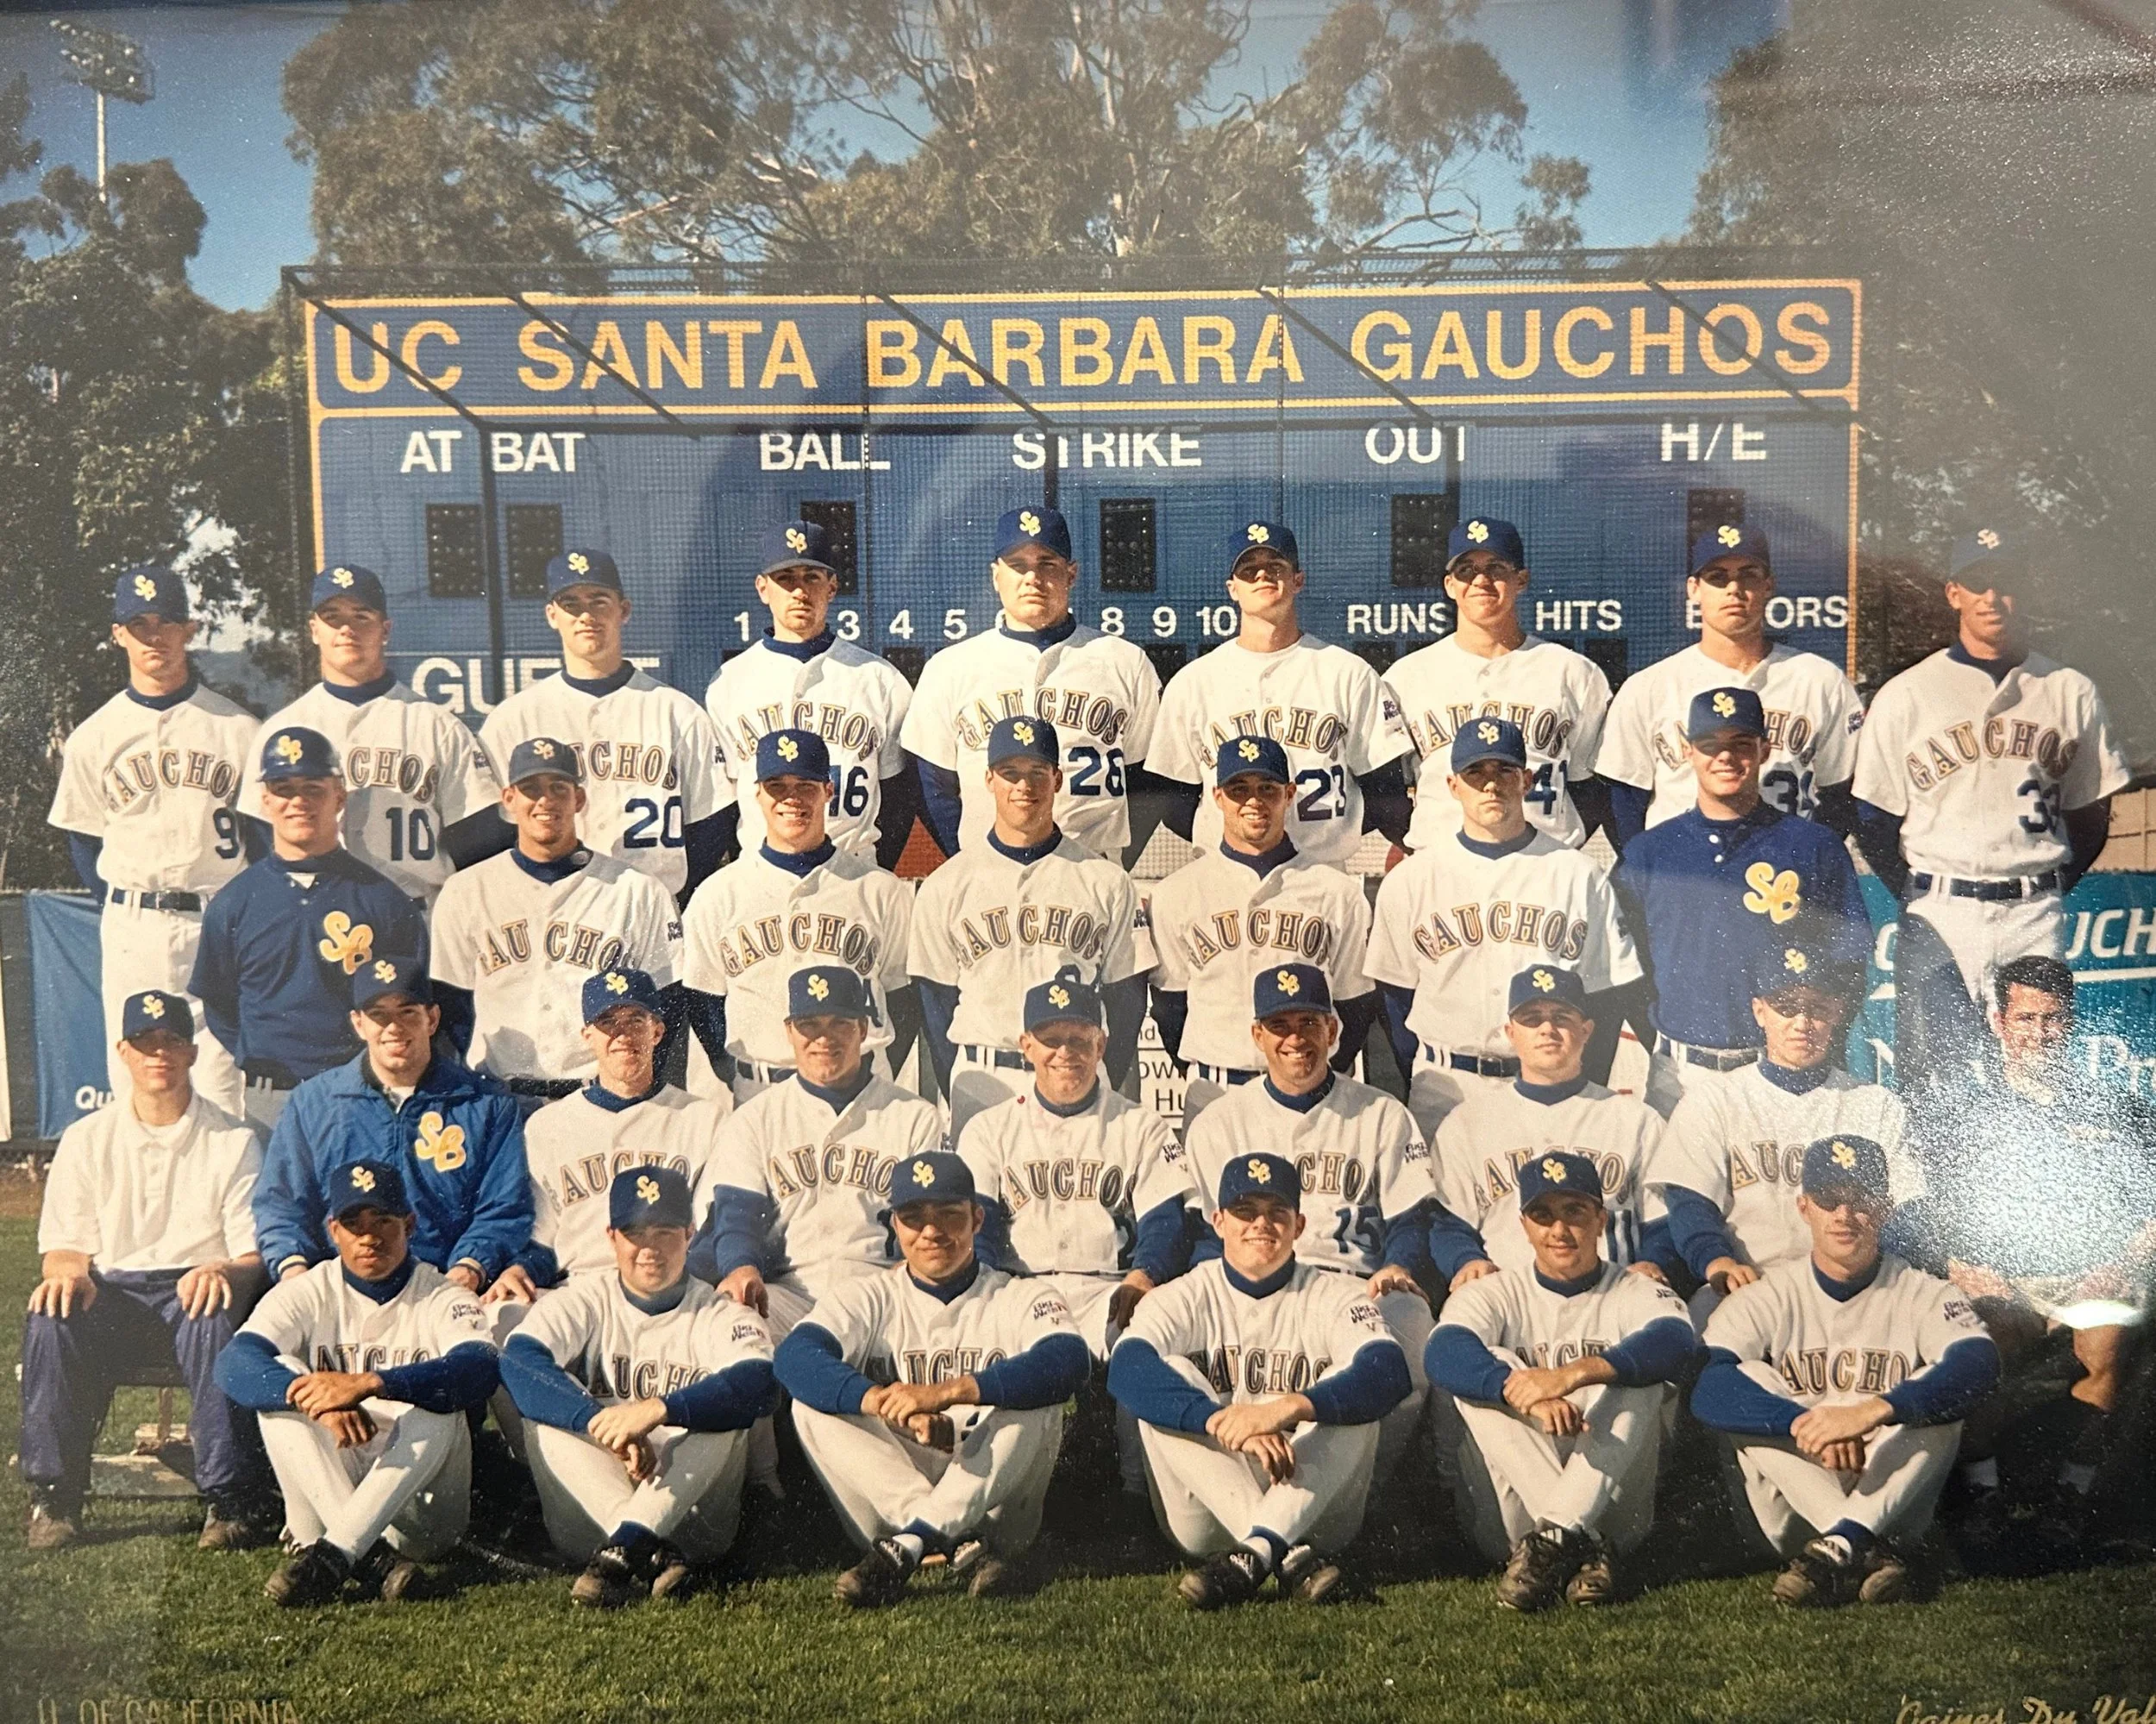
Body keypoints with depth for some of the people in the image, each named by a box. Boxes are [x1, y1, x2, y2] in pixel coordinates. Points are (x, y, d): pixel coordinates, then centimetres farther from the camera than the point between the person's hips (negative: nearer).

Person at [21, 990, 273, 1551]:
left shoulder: (233, 1141, 6)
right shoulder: (86, 1138, 12)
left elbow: (256, 1252, 0)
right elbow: (63, 1244, 7)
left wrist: (224, 1271, -25)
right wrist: (67, 1272, -19)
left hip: (197, 1289, -2)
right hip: (112, 1292, 2)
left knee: (216, 1321, -37)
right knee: (49, 1320, -31)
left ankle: (233, 1500, -27)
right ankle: (53, 1497, -16)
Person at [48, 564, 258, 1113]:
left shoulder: (237, 727, 3)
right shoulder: (94, 736, 6)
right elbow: (83, 839, 11)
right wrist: (124, 914, 2)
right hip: (131, 928, 1)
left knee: (222, 1080, -3)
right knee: (134, 1080, 3)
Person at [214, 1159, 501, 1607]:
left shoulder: (442, 1298, -4)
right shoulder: (307, 1293, 2)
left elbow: (480, 1370, -27)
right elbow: (234, 1364, -18)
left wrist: (368, 1384, -41)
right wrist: (317, 1400, -38)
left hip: (422, 1512, -2)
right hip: (324, 1501, 2)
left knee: (435, 1410, -29)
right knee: (281, 1379, -20)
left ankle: (330, 1555, -36)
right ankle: (372, 1558, -32)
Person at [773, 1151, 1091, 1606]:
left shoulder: (1020, 1299, 3)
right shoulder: (871, 1299, 7)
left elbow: (1069, 1362, -22)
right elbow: (794, 1356, -15)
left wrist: (948, 1392, -34)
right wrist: (885, 1401, -34)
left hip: (994, 1503, -1)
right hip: (888, 1497, 2)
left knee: (1036, 1403, -25)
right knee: (814, 1404, -19)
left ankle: (907, 1545, -29)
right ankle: (965, 1547, -29)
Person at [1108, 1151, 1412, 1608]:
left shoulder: (1336, 1297, 1)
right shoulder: (1186, 1297, 2)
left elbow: (1390, 1374, -21)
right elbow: (1126, 1370, -21)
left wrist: (1288, 1408, -38)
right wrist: (1224, 1420, -37)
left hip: (1313, 1512, 0)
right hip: (1208, 1519, 0)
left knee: (1351, 1393, -22)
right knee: (1167, 1379, -21)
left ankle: (1257, 1553, -36)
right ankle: (1291, 1558, -31)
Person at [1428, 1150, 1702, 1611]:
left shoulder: (1636, 1293, 7)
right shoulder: (1494, 1293, 8)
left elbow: (1677, 1344, -20)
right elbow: (1444, 1353, -16)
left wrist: (1574, 1374, -36)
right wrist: (1523, 1392, -37)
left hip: (1612, 1513, -1)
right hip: (1510, 1518, 1)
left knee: (1637, 1378, -20)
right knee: (1490, 1371, -19)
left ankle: (1554, 1539, -33)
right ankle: (1583, 1545, -31)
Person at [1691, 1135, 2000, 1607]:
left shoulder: (1924, 1295, 0)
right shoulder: (1765, 1299, 0)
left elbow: (1980, 1363, -24)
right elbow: (1708, 1391, -19)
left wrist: (1872, 1411, -39)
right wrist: (1803, 1423, -37)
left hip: (1893, 1506, 0)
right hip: (1797, 1516, 0)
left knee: (1939, 1395, -22)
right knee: (1750, 1383, -21)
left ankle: (1840, 1546, -35)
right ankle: (1870, 1553, -32)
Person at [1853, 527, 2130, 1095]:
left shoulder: (2072, 692, 10)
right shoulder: (1904, 696, 3)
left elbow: (2091, 814, 15)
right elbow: (1873, 822, 5)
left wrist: (2049, 891, 5)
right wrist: (1923, 898, -2)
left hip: (2037, 918, 2)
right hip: (1940, 919, -2)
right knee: (1931, 1086, -5)